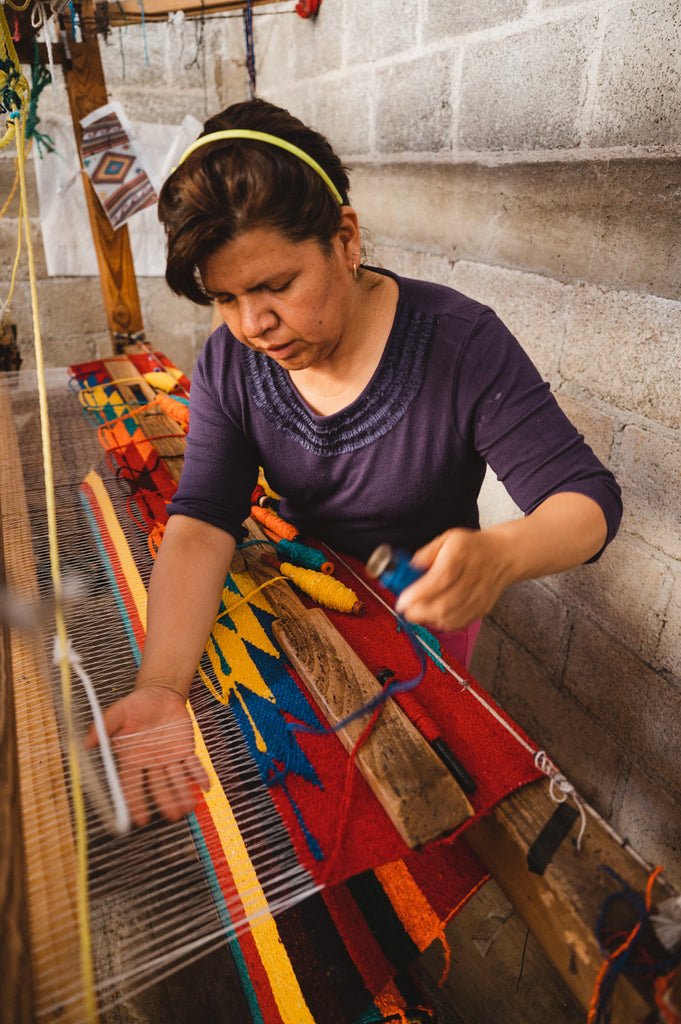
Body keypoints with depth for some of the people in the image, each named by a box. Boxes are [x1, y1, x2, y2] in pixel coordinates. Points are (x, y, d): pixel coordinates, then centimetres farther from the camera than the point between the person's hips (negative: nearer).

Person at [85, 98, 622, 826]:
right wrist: (161, 687, -40)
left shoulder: (462, 344, -27)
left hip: (422, 608, -3)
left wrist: (500, 555, -51)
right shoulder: (229, 363, -15)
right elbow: (201, 522, -24)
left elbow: (589, 499, -26)